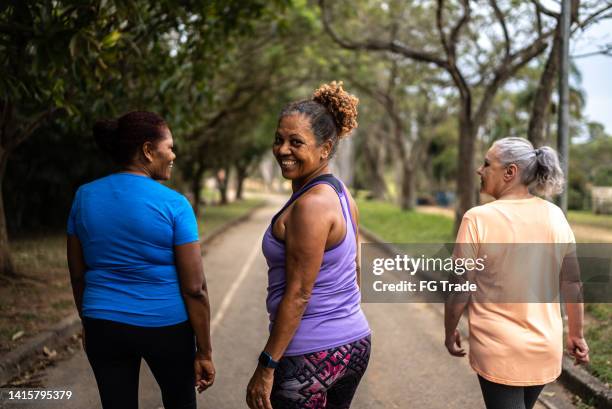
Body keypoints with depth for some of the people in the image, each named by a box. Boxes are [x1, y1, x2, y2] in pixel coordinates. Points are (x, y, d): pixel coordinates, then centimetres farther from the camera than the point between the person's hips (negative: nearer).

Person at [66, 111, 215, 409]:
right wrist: (204, 353, -6)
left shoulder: (84, 196, -2)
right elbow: (194, 288, -14)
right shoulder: (174, 205, -14)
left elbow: (77, 275, 7)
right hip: (165, 326, -3)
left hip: (104, 326, 4)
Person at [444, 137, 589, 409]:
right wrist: (576, 334, 15)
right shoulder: (555, 216, -3)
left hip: (499, 350, -5)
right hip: (546, 347, 5)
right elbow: (573, 283, 2)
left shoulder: (478, 218, -16)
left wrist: (450, 333, 4)